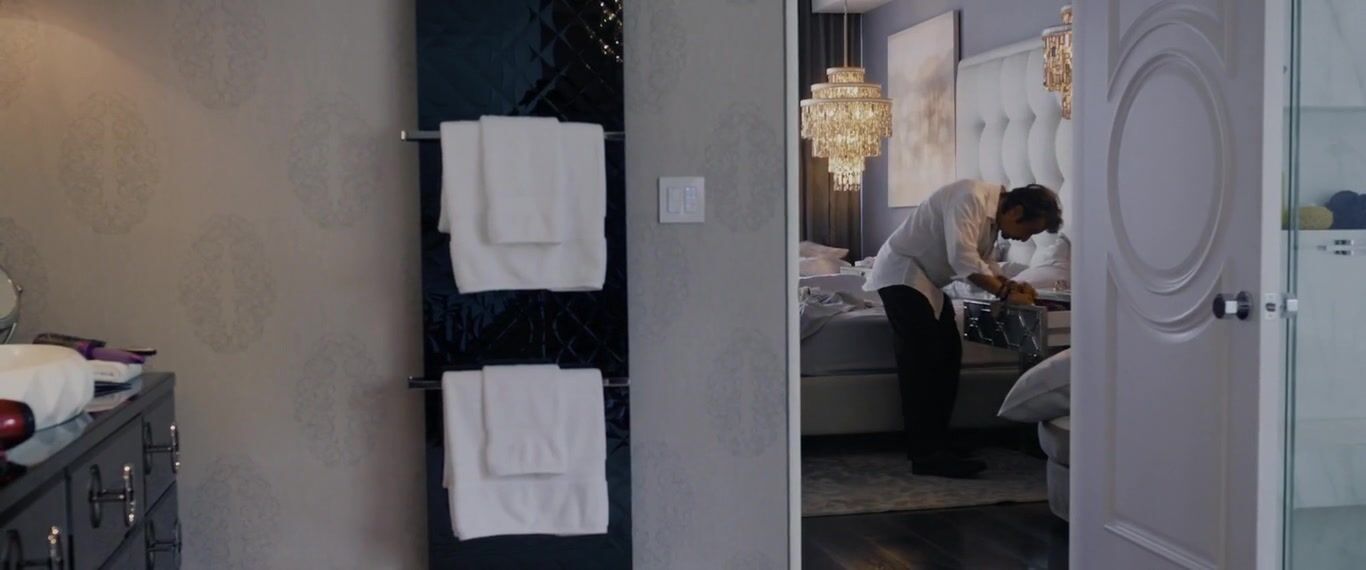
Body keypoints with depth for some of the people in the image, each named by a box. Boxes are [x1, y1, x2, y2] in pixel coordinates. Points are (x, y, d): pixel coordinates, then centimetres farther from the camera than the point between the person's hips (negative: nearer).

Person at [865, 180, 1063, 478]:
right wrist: (1005, 293, -26)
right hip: (901, 274, -10)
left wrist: (1010, 285, -1)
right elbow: (963, 258, -32)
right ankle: (926, 456, -14)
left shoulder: (993, 214, 7)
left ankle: (936, 443, 13)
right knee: (922, 363, -14)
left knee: (949, 354, 7)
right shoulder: (971, 198, -24)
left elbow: (983, 261, 16)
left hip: (927, 281, 10)